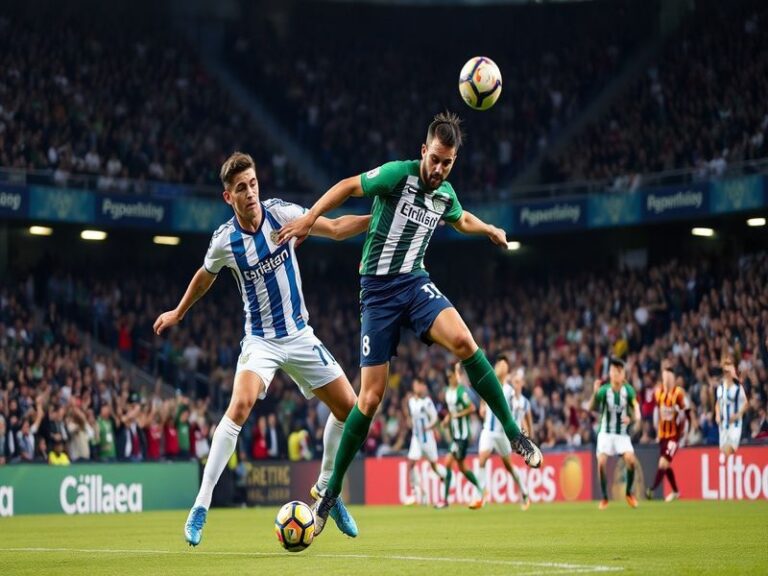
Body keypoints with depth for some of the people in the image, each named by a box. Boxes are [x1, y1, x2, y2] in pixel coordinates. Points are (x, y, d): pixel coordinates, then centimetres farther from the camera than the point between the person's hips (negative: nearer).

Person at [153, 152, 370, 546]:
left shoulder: (281, 213, -10)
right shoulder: (224, 241, -12)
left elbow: (335, 229, -4)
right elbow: (205, 276, 10)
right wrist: (178, 313, 21)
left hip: (299, 335, 3)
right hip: (260, 339, -3)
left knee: (348, 408, 1)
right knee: (240, 405, -28)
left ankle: (325, 489, 25)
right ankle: (201, 506, -24)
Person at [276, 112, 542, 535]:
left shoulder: (446, 195, 6)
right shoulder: (399, 174, -12)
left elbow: (461, 219, 31)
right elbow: (348, 186, -6)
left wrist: (489, 229, 20)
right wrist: (309, 218, -16)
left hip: (415, 283, 4)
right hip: (378, 289, -3)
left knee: (463, 341, -27)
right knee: (371, 396, -7)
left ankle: (514, 434, -16)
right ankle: (332, 491, 7)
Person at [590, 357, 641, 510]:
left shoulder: (628, 390, -8)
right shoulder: (604, 390, -12)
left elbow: (635, 406, 1)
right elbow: (592, 408, -17)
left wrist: (632, 418, -20)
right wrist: (595, 393, -35)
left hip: (622, 433, 1)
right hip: (605, 432, -1)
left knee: (630, 460, -19)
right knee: (601, 462, -16)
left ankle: (629, 493, 3)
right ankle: (604, 498, -1)